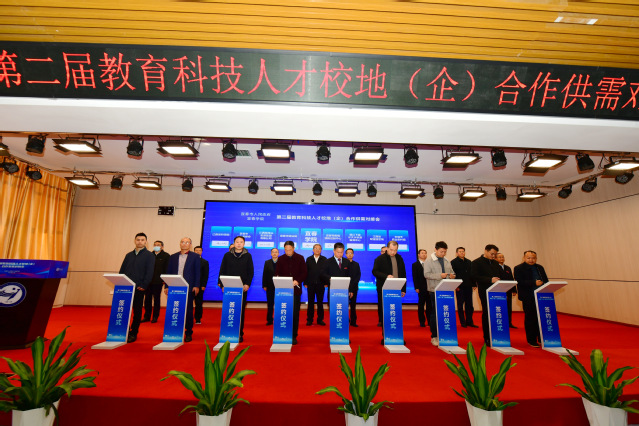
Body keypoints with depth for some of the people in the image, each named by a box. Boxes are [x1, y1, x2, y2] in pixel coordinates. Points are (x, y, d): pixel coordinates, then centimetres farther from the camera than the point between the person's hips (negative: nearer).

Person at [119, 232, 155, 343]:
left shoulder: (149, 255, 0)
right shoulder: (129, 255, 15)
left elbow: (149, 272, -7)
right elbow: (122, 270, 14)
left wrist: (144, 285, -15)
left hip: (139, 288, -4)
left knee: (137, 311, 4)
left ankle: (133, 334, 15)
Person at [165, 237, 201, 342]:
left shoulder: (195, 257, 2)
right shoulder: (173, 257, 12)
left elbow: (197, 272, -1)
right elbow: (169, 272, 12)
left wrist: (196, 286, -8)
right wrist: (166, 286, 5)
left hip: (188, 288, -3)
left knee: (188, 310, 3)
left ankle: (188, 333, 12)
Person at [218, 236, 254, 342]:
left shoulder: (247, 256, 6)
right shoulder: (227, 255, 7)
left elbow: (251, 271, 4)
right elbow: (222, 271, 6)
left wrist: (247, 284, -8)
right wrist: (222, 284, -3)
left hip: (242, 287, 0)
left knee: (241, 310, 4)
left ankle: (239, 334, 13)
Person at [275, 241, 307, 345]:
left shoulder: (300, 258, 4)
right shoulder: (281, 259, 6)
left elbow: (304, 273, 2)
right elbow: (277, 274, 6)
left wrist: (297, 281, -14)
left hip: (296, 289, -1)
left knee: (295, 313, 2)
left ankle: (294, 336, 13)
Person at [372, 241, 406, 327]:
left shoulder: (399, 258, 12)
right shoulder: (380, 258, -1)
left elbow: (403, 274, 15)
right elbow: (375, 271, -9)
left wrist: (403, 289, 10)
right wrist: (386, 276, -22)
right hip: (383, 289, -3)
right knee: (383, 308, 2)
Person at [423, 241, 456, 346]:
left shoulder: (447, 261, 15)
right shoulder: (429, 261, -4)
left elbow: (452, 272, 22)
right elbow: (426, 274, -12)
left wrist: (452, 275, -2)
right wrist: (440, 275, -23)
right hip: (435, 291, -5)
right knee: (435, 313, 1)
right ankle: (434, 336, 12)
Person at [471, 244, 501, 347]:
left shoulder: (495, 263, 18)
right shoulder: (476, 263, -3)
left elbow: (499, 276, 18)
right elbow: (474, 276, -13)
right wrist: (490, 280, -19)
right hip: (485, 293, -5)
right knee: (487, 314, 1)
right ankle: (487, 339, 12)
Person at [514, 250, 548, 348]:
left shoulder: (540, 268, 15)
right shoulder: (518, 268, -4)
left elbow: (546, 281, 14)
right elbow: (520, 282, -14)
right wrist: (534, 283, -22)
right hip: (528, 298, -5)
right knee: (530, 319, 3)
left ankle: (541, 339, 23)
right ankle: (531, 340, 13)